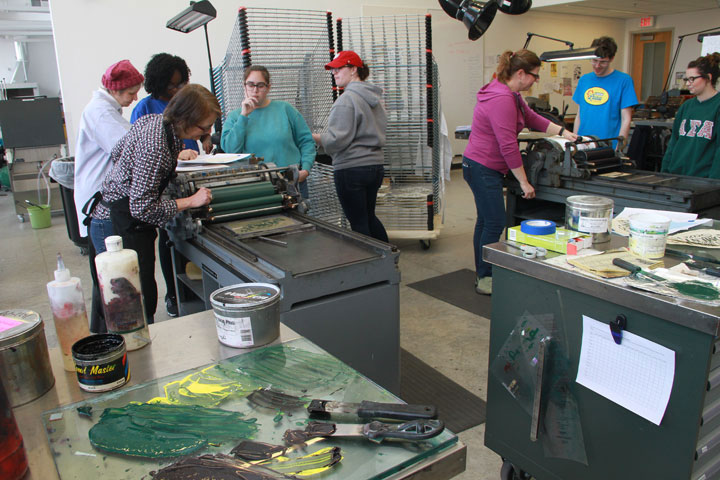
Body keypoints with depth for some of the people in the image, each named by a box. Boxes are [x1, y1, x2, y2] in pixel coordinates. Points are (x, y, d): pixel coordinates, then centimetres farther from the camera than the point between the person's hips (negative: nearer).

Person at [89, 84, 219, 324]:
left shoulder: (153, 120, 1)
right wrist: (190, 201, -19)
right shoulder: (155, 147, -28)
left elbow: (116, 153, 18)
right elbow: (143, 208, -25)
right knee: (141, 305, -3)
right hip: (119, 228, -10)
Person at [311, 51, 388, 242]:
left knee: (358, 223, 1)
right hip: (376, 165, 9)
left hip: (351, 169, -9)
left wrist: (314, 137, -6)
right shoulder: (375, 97, 13)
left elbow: (338, 139, -20)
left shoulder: (347, 99, -15)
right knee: (369, 217, 22)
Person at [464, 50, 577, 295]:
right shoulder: (501, 100, -23)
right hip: (483, 169, -11)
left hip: (482, 167, 11)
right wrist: (524, 182, -19)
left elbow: (531, 118, 21)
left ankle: (482, 274, 27)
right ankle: (484, 279, 5)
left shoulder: (511, 95, 11)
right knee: (494, 223, -6)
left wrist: (563, 132, 12)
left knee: (485, 220, 16)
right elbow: (508, 146, -24)